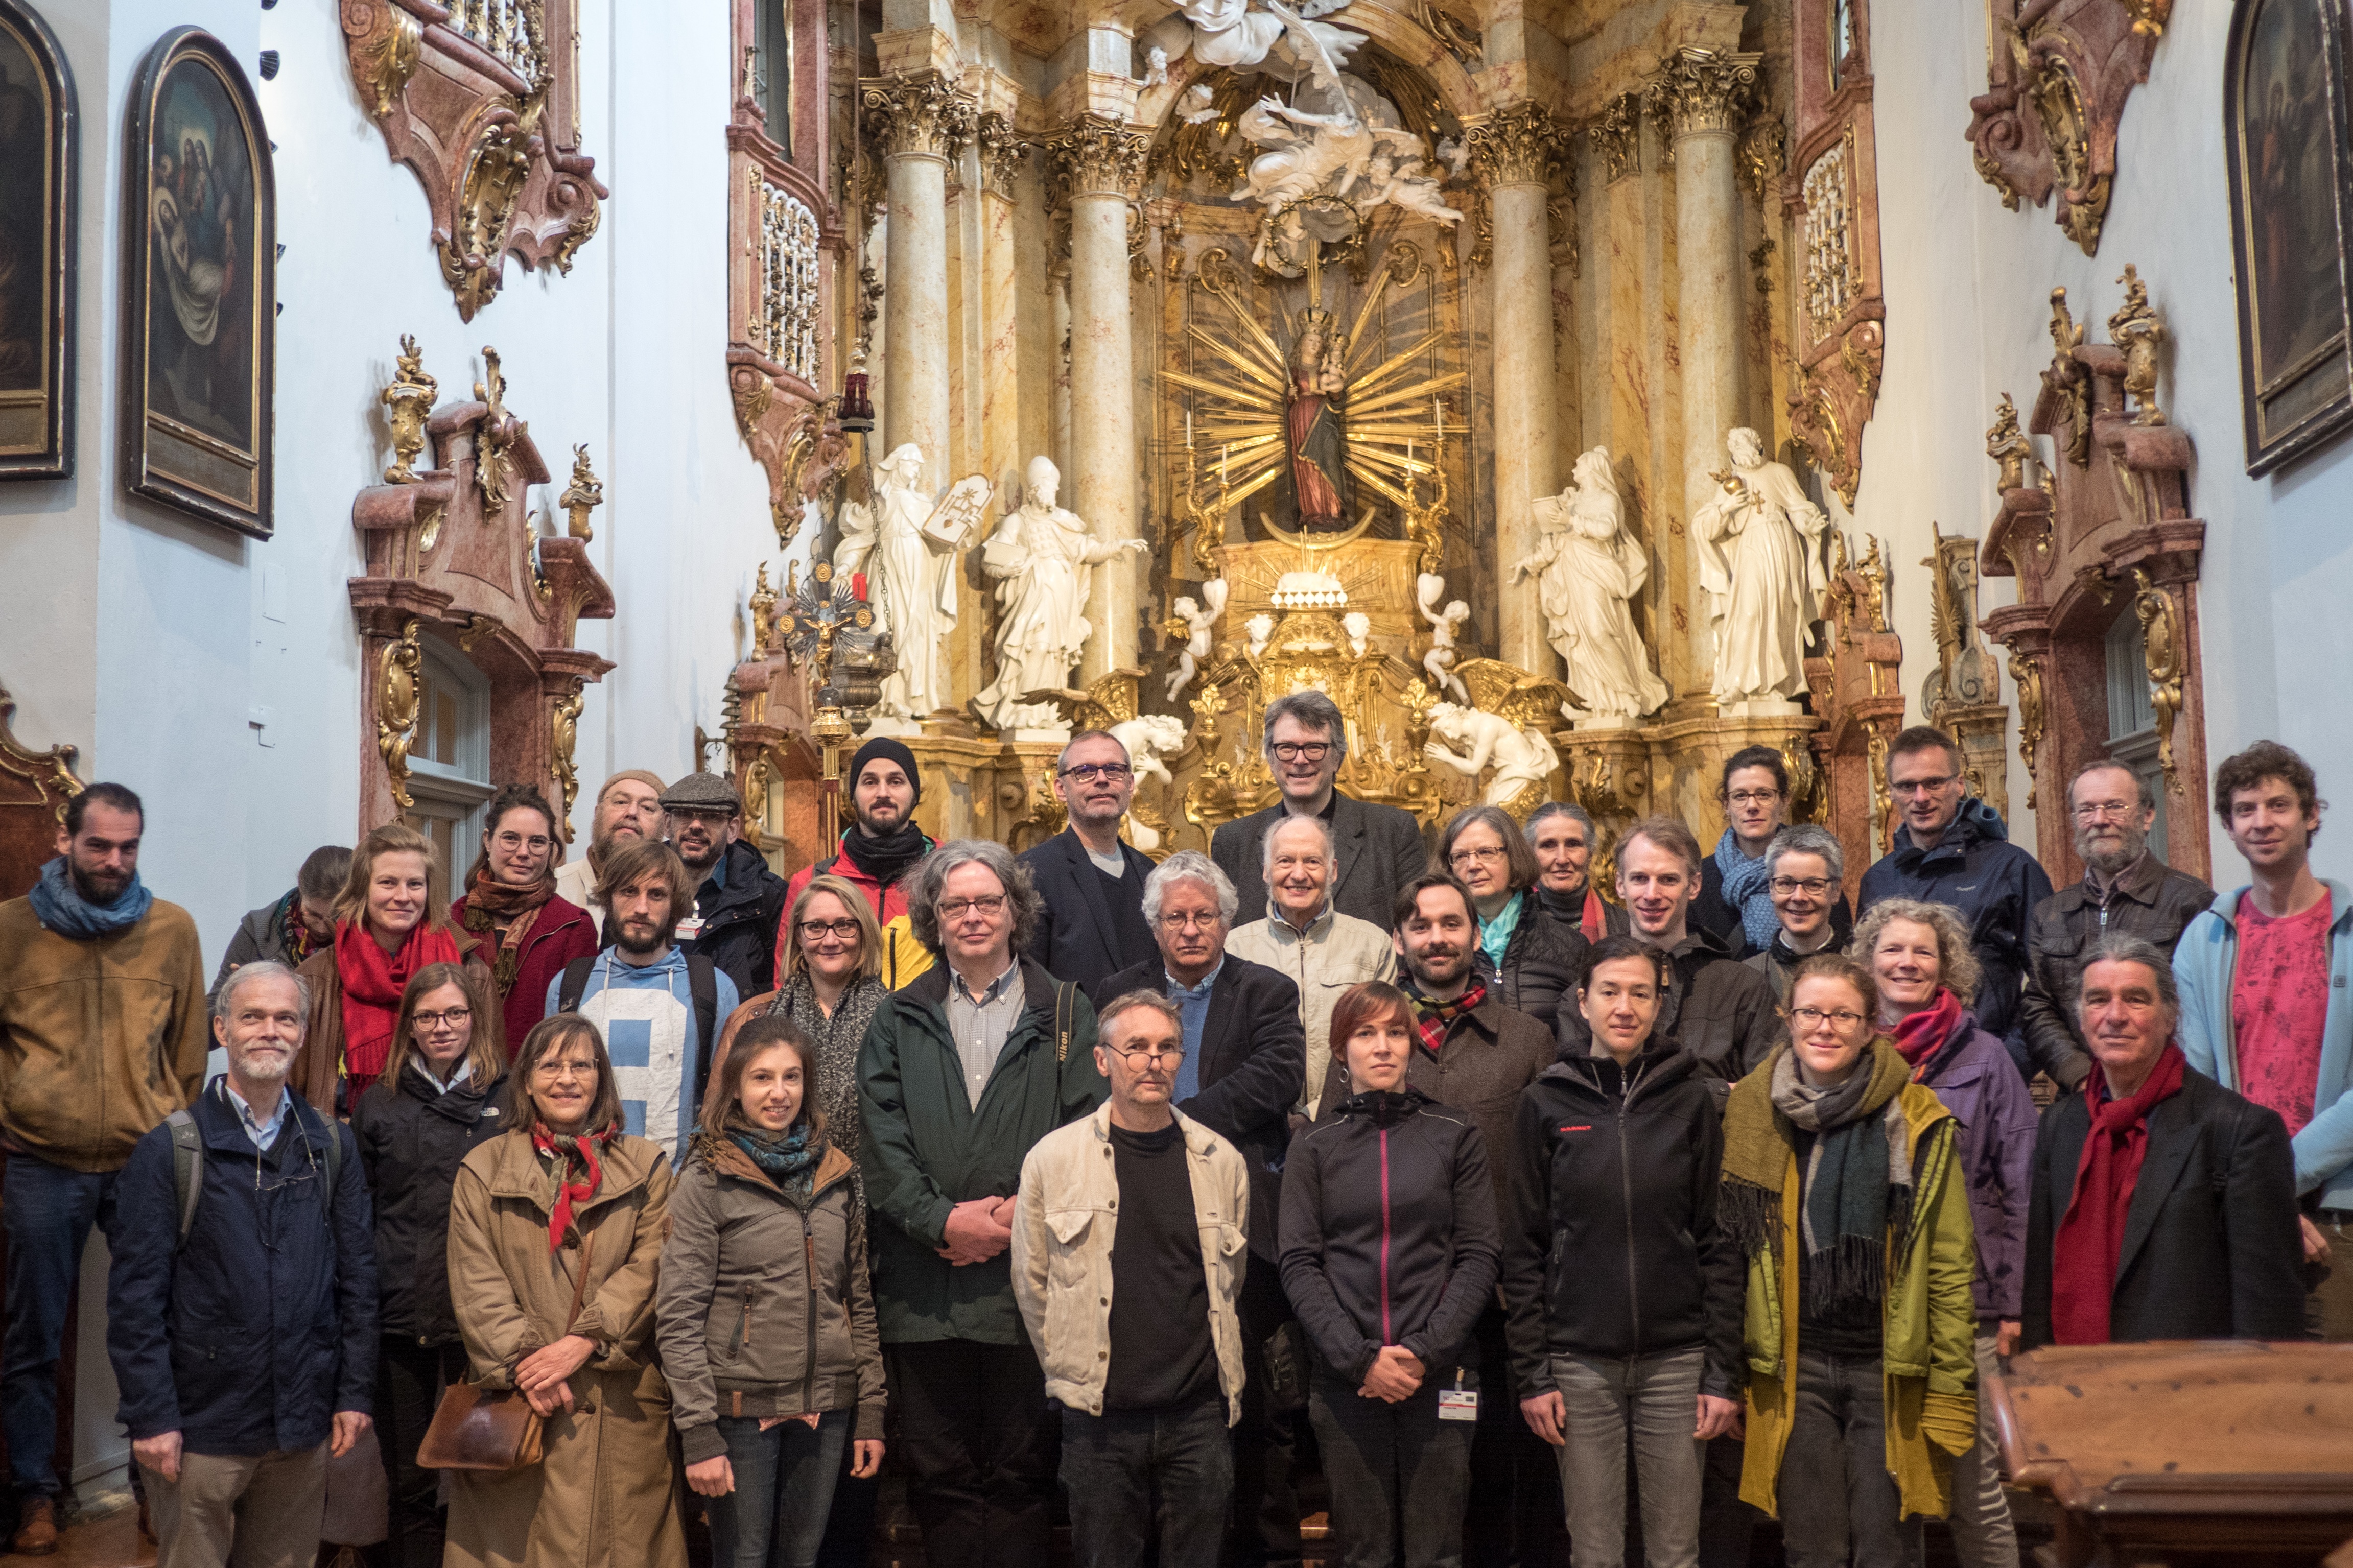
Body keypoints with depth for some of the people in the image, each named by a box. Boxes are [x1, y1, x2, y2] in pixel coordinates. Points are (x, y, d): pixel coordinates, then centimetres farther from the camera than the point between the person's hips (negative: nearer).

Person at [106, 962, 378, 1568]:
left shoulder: (330, 1144, 6)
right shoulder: (171, 1149, -5)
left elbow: (358, 1274, 8)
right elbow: (135, 1293, -7)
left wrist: (355, 1392, 3)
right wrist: (150, 1416, -11)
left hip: (303, 1426, 3)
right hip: (200, 1427, -3)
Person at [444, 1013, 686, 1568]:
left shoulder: (646, 1167, 10)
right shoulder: (484, 1169, 9)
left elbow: (648, 1268, -1)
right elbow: (476, 1283, 0)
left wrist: (583, 1342, -13)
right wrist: (524, 1359, -11)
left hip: (620, 1407, 0)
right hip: (516, 1401, 0)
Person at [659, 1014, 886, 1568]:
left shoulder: (834, 1174, 9)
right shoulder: (707, 1181, -4)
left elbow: (860, 1300, 12)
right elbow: (679, 1317, -8)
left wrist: (871, 1412, 8)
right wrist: (698, 1434, -13)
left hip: (826, 1407, 4)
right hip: (742, 1407, -4)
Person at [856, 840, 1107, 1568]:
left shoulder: (1065, 1013, 8)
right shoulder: (899, 1020, 12)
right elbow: (881, 1142, 2)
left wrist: (1021, 1213, -13)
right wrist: (942, 1221, -11)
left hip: (1029, 1278, -1)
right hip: (924, 1283, 2)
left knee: (1022, 1472, 3)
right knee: (940, 1475, 6)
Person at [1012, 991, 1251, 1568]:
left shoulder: (1222, 1162, 6)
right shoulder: (1053, 1158, -1)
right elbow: (1031, 1284, 6)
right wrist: (1072, 1371, 8)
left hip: (1199, 1417, 2)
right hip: (1098, 1419, -2)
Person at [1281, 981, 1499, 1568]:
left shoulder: (1455, 1135, 6)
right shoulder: (1314, 1144, 6)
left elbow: (1478, 1257, 1)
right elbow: (1299, 1265, 1)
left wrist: (1426, 1350, -10)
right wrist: (1360, 1358, -10)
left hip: (1440, 1373, 0)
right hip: (1345, 1380, 0)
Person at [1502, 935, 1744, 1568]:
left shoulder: (1690, 1100, 3)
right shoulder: (1547, 1102, 2)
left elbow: (1719, 1243, 2)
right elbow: (1524, 1249, 2)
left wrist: (1724, 1372, -3)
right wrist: (1532, 1373, -3)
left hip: (1676, 1359, 0)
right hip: (1580, 1361, 0)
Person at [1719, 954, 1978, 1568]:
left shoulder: (1919, 1121, -3)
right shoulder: (1752, 1114, 3)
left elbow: (1950, 1265, -1)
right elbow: (1728, 1251, 8)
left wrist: (1951, 1385, -4)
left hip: (1891, 1370, -2)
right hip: (1795, 1369, 2)